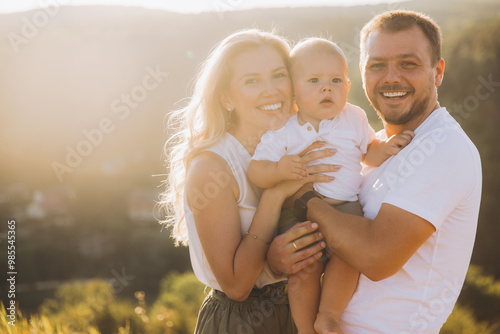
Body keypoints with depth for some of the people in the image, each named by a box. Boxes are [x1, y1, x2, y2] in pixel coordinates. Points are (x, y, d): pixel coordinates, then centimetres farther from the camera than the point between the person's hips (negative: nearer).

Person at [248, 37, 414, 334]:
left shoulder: (354, 119, 7)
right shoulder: (283, 130, 0)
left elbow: (369, 153, 21)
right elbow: (256, 169, -3)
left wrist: (387, 147, -1)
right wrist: (279, 170, -25)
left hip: (345, 207, 2)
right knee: (304, 270, -17)